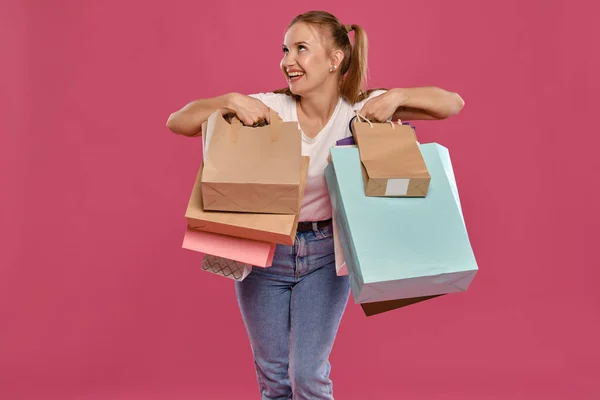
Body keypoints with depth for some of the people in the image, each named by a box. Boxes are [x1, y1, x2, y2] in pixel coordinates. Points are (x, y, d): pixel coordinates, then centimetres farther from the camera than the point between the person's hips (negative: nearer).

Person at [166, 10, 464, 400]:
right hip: (263, 249, 1)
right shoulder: (270, 108, -14)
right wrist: (229, 101, -29)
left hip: (325, 253, -1)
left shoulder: (359, 110, -12)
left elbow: (453, 103, -11)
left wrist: (396, 96, -27)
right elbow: (177, 122, -14)